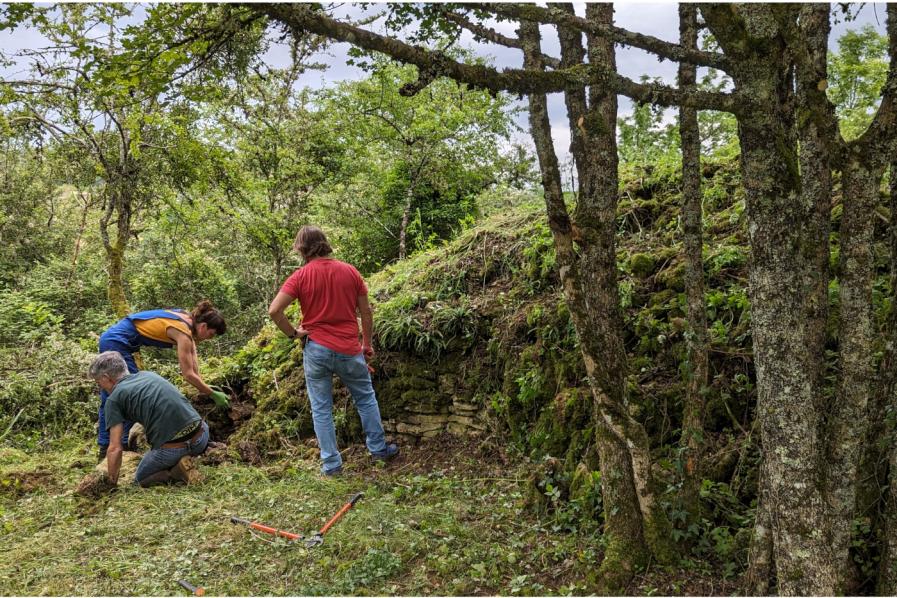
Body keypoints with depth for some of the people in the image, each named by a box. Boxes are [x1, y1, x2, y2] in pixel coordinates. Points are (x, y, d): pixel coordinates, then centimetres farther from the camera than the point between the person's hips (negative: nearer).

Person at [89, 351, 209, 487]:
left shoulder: (113, 399, 2)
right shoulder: (148, 374, 19)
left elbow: (115, 449, -1)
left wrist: (112, 483, 13)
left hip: (171, 450, -5)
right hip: (202, 436, 5)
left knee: (140, 479, 25)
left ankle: (174, 473, -2)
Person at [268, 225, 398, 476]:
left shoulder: (301, 276, -7)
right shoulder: (350, 271, 0)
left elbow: (273, 310, -15)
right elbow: (366, 311, 4)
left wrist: (293, 333, 0)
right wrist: (367, 343, 15)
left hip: (316, 350, -1)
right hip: (349, 351, 2)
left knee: (321, 409, 10)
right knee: (366, 398, 21)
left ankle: (331, 463, 15)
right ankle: (378, 448, 28)